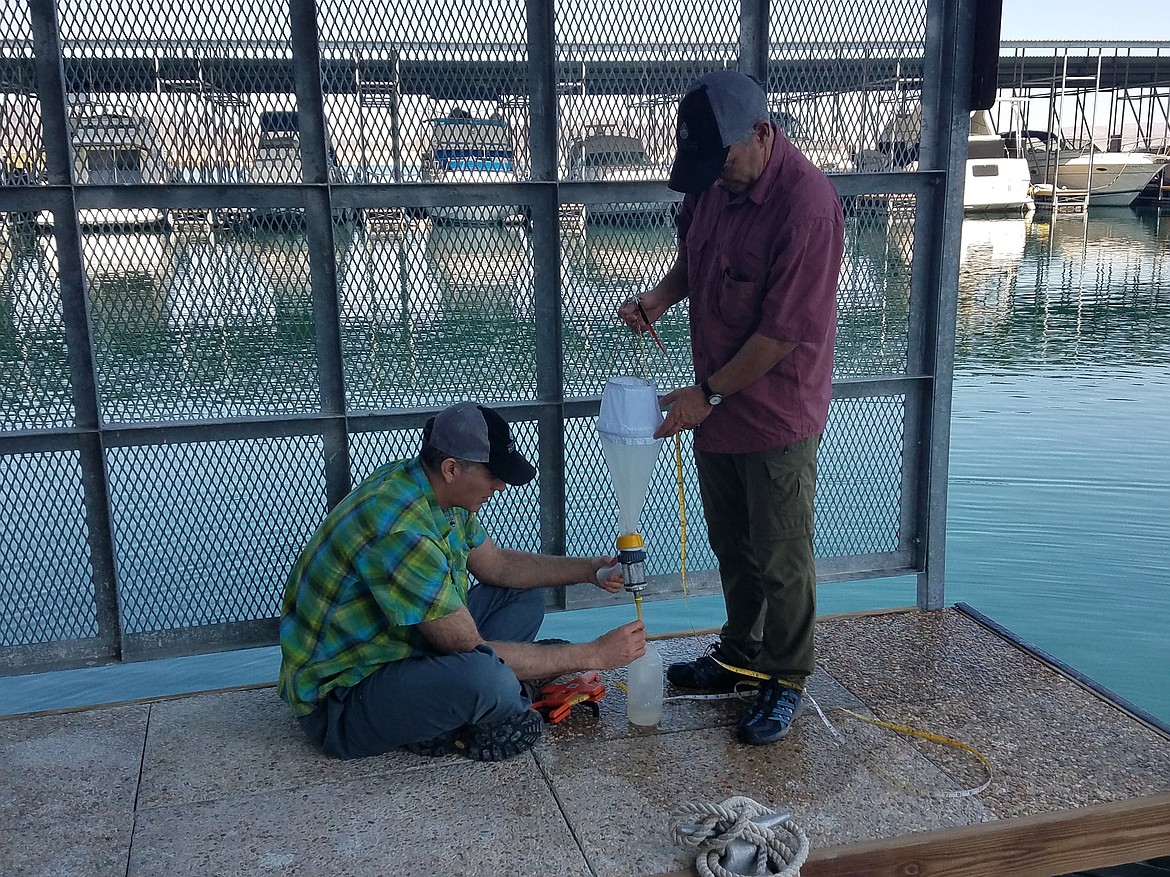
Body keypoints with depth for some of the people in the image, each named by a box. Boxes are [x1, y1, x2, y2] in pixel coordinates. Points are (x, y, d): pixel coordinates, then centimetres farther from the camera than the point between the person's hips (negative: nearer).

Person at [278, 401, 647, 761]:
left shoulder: (428, 486, -1)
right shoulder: (401, 530, -31)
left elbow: (495, 564, 15)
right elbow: (473, 651, -27)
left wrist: (590, 569, 4)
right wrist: (593, 655, -21)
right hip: (339, 702, -10)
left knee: (524, 596, 11)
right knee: (485, 674, -37)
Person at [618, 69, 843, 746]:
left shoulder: (806, 203, -25)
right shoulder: (713, 181, 0)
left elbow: (784, 329, -24)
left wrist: (709, 393, -18)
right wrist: (663, 295, -3)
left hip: (776, 410, -8)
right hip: (716, 401, 8)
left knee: (781, 557, 6)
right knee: (730, 543, 20)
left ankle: (787, 682, 24)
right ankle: (741, 657, 38)